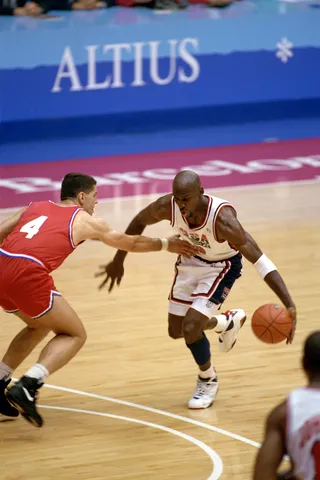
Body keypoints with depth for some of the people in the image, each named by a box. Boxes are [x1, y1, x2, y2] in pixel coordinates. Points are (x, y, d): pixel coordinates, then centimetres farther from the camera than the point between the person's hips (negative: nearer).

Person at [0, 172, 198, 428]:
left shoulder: (36, 207, 27)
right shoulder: (85, 220, 15)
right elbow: (131, 243, 29)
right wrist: (166, 244, 44)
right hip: (28, 275, -6)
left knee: (39, 326, 32)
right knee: (75, 335, 11)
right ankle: (28, 386, -9)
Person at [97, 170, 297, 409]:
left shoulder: (222, 218, -41)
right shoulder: (167, 206, -29)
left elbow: (261, 261, -40)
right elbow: (139, 221, -4)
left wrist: (290, 305, -48)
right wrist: (118, 262, 4)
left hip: (222, 266, -5)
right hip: (192, 260, 5)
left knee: (190, 327, -19)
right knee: (176, 331, 12)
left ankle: (208, 380, 11)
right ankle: (228, 322, 43)